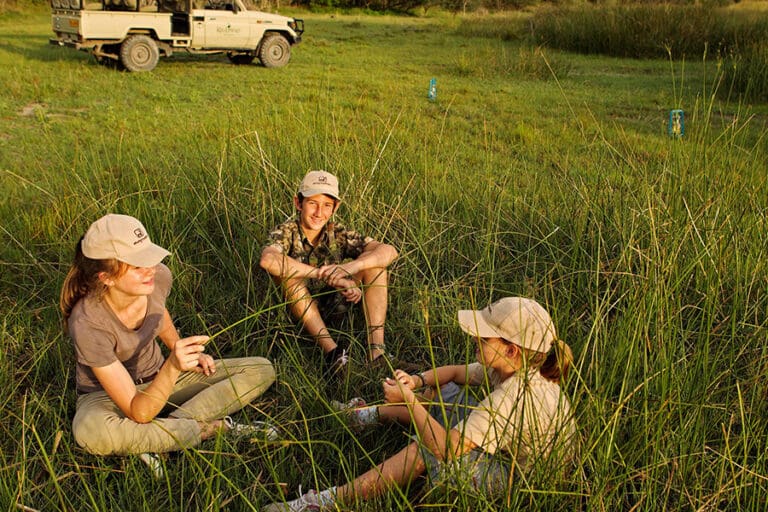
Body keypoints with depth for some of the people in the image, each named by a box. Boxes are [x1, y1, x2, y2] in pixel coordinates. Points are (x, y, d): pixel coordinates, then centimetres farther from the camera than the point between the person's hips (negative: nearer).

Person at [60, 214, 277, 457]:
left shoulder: (159, 277, -18)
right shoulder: (87, 325, -33)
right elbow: (139, 413, -33)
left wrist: (182, 352, -1)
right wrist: (173, 366, -47)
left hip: (159, 379, 5)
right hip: (106, 395, -5)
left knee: (261, 370, -9)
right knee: (91, 431, -43)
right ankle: (215, 427, -25)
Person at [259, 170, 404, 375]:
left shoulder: (338, 233, -8)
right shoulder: (286, 232, -17)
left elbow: (389, 251, -19)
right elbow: (268, 260, -42)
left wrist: (352, 266, -39)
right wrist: (325, 274, -44)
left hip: (333, 304, 3)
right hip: (298, 309, -3)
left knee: (375, 260, -17)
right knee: (285, 271, -34)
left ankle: (376, 348, -29)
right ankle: (330, 350, -38)